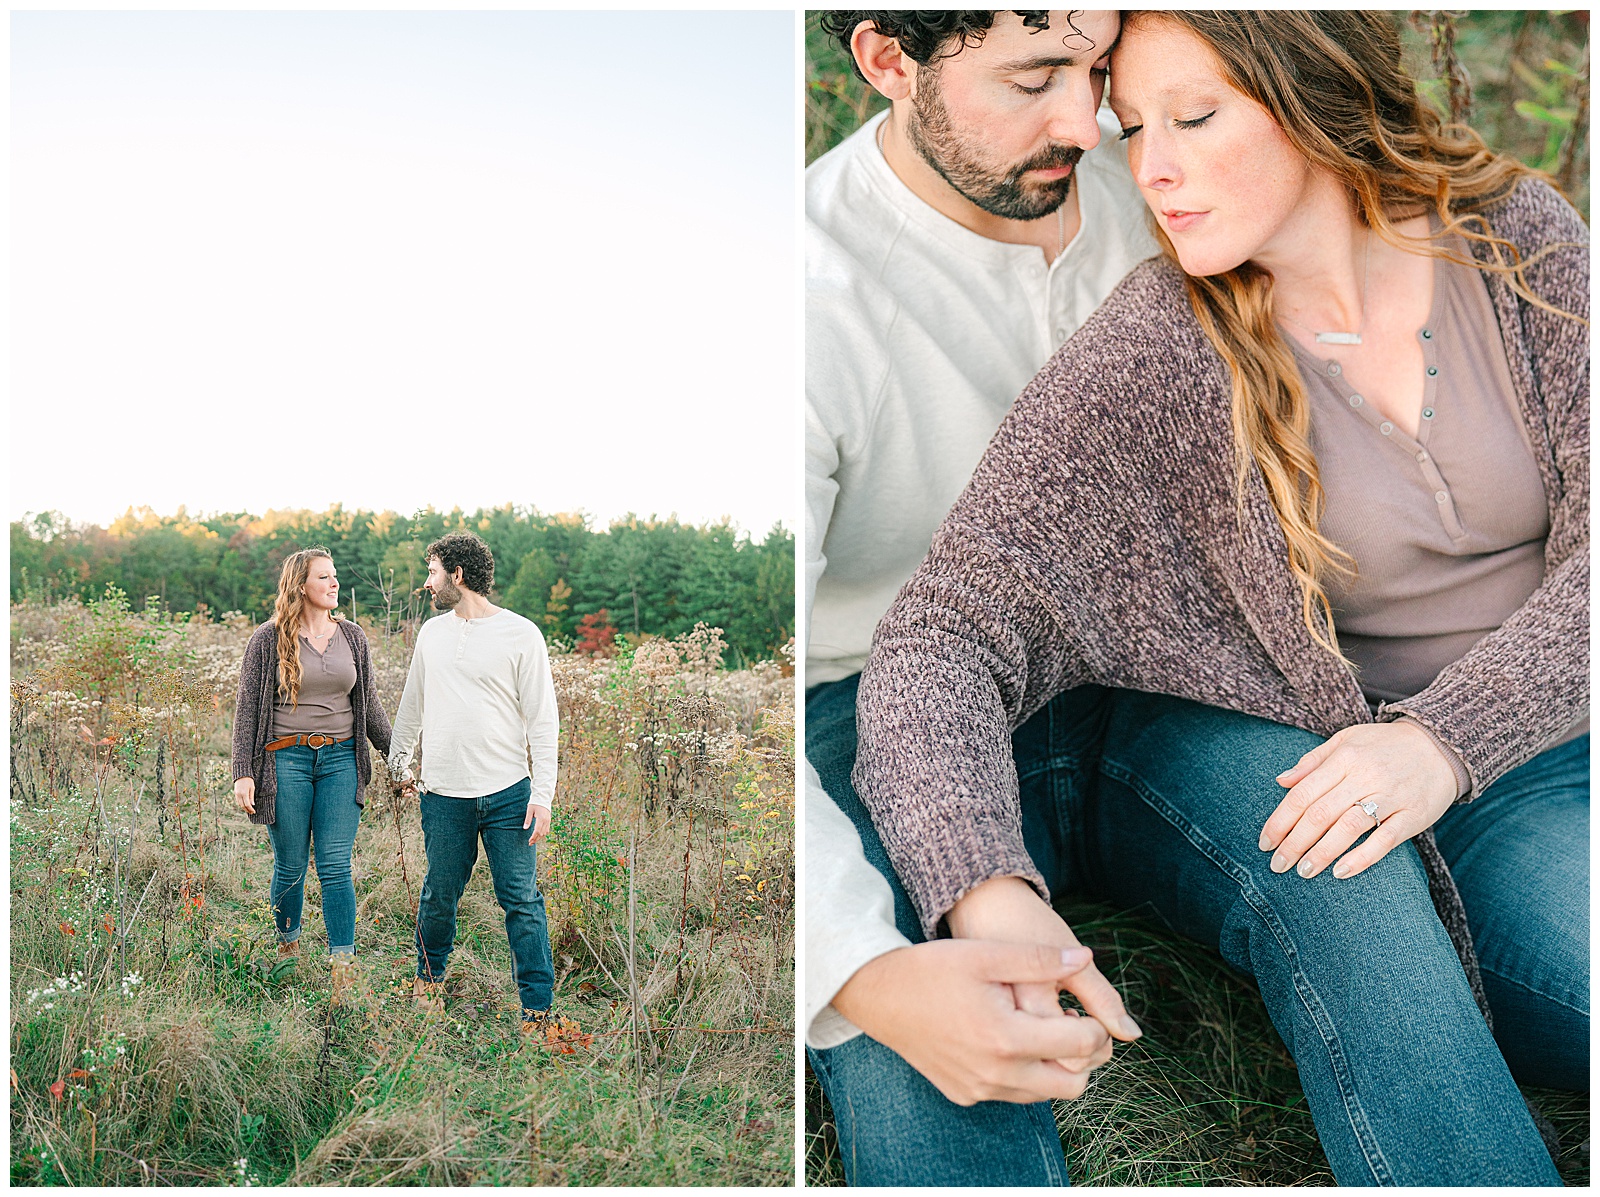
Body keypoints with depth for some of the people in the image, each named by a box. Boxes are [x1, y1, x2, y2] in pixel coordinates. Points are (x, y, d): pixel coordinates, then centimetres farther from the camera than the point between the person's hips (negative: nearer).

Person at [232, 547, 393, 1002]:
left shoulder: (352, 637, 10)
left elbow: (370, 706, 16)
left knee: (336, 867, -3)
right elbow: (248, 709, -1)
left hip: (340, 759, 2)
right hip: (286, 759, -2)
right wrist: (243, 774, -8)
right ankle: (287, 948, 29)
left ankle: (343, 972, -2)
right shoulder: (268, 640, -1)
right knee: (290, 867, 6)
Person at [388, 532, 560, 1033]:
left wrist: (543, 794, -10)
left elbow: (542, 720, -4)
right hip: (444, 794, 4)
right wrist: (400, 758, 28)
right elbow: (413, 703, 26)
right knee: (439, 896, 11)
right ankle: (429, 977, 35)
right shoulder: (431, 633, 11)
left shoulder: (520, 634, -4)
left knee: (522, 902, -2)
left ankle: (538, 1009, 6)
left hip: (509, 794, -3)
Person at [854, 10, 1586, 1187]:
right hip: (1250, 744, -2)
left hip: (1523, 734, 3)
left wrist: (1446, 737, -25)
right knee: (1325, 878, -36)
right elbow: (941, 633, -21)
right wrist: (988, 892, -39)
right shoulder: (1146, 358, -13)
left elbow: (1590, 542, -7)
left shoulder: (1522, 240, -4)